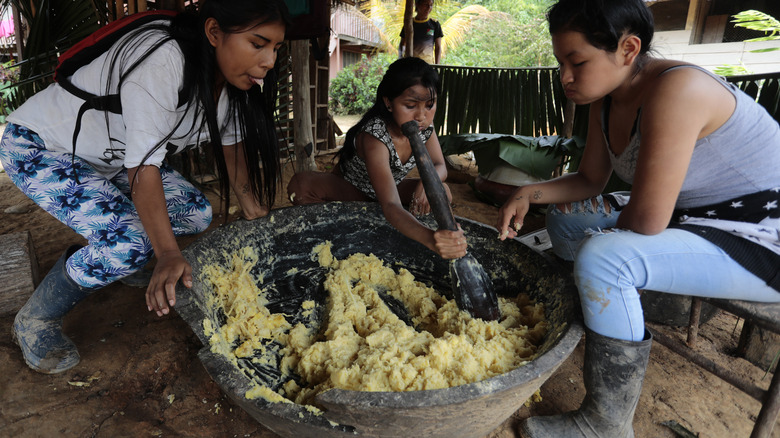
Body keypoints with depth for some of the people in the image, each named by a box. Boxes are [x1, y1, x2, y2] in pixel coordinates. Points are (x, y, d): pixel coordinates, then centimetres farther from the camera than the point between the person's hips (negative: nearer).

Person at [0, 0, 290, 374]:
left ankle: (100, 260, 20)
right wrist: (168, 255, -43)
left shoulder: (230, 75, -10)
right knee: (132, 241, -26)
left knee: (196, 214, -4)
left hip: (106, 157, 8)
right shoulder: (160, 61, -35)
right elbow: (143, 167, -36)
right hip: (36, 147, -8)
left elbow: (235, 150, -5)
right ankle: (35, 322, 1)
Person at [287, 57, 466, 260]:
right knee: (301, 185, -33)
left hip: (387, 188, 6)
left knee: (442, 194, -18)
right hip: (350, 190, -5)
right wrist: (430, 239, -69)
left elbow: (440, 166, -7)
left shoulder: (424, 126, -17)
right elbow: (390, 206, -50)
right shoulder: (375, 136, -38)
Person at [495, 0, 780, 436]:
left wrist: (607, 216, -8)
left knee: (601, 258, -31)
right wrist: (530, 193, -7)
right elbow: (590, 179, 9)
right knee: (565, 218, 10)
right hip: (692, 216, 9)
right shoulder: (607, 98, -1)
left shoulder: (676, 89, -28)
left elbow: (646, 220, -30)